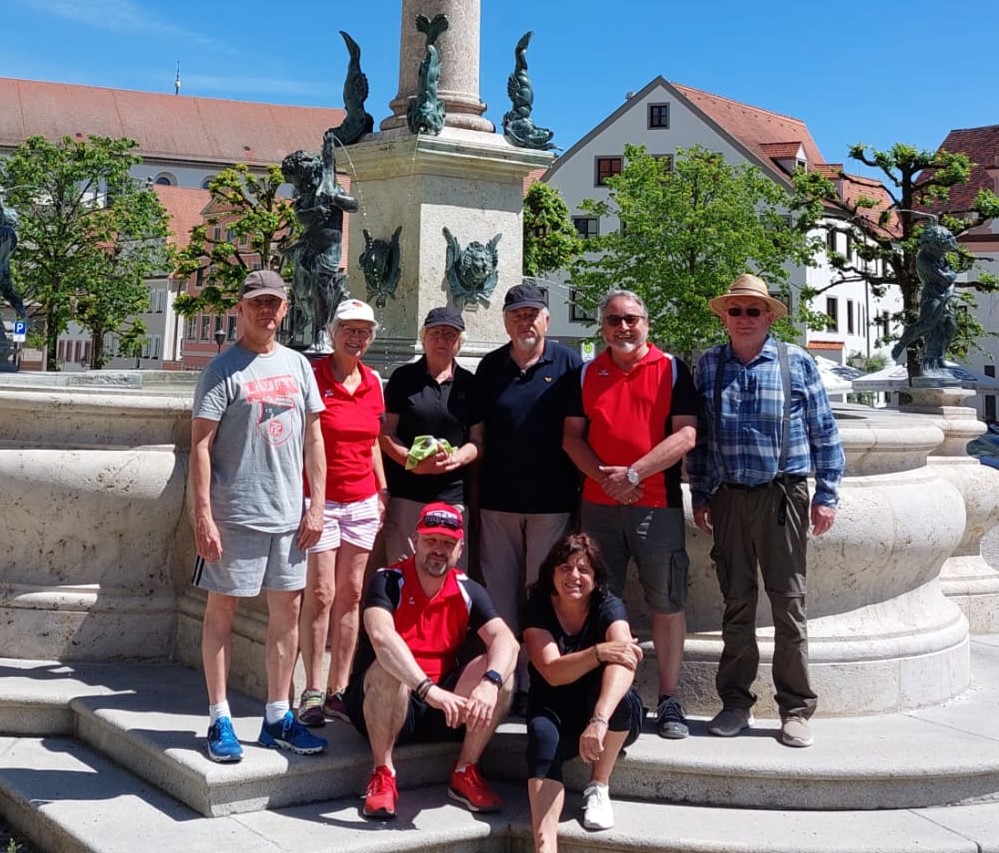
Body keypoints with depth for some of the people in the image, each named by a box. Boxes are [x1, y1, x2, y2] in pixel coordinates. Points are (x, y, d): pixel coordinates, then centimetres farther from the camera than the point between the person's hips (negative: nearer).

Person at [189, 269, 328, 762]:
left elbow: (312, 437, 13)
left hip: (289, 514, 5)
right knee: (221, 610, 3)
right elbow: (200, 445, -9)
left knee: (287, 610, 9)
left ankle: (278, 718, 19)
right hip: (235, 513, -5)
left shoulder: (298, 365, 10)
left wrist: (316, 505, 7)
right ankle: (220, 721, 12)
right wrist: (203, 516, -15)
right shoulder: (224, 369, -6)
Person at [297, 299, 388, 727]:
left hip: (362, 501, 5)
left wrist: (382, 490, 15)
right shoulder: (312, 375, -7)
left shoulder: (373, 381, 9)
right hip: (319, 498, -5)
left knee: (351, 594, 6)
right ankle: (313, 691, 4)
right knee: (320, 594, -5)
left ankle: (339, 689, 13)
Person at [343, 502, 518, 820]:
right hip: (380, 705, -4)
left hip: (442, 713, 4)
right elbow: (381, 637, -34)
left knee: (500, 672, -18)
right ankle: (382, 774, -19)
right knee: (389, 669, -35)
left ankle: (465, 773, -7)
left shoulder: (468, 591, 0)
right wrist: (429, 689, -45)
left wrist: (489, 684, -37)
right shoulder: (388, 582, -13)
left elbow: (506, 640, -15)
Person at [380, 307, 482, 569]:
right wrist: (415, 462, -16)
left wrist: (454, 459, -14)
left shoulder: (468, 384, 10)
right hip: (406, 495, -2)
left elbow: (477, 440, 8)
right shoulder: (403, 378, 6)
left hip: (454, 496, 2)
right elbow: (386, 433, 2)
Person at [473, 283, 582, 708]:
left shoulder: (568, 364, 1)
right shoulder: (490, 367, 9)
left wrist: (581, 488, -3)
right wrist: (474, 494, 8)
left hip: (552, 501, -2)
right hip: (497, 499, 3)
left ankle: (536, 684, 11)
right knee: (499, 593, 6)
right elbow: (477, 434, 12)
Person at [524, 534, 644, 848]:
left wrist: (599, 720, -51)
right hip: (556, 714, 1)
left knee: (619, 691, -33)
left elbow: (623, 663, -33)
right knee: (542, 736, -33)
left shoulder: (609, 607, -14)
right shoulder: (538, 609, -9)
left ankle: (598, 788, -15)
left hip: (614, 718, 0)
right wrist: (599, 652, -39)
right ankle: (544, 847, -48)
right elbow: (553, 673, -21)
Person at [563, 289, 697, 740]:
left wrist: (634, 473, -13)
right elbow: (572, 436, 8)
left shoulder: (671, 369, 2)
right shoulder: (587, 374, 11)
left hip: (658, 504, -2)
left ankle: (669, 700, 9)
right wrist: (604, 477, -9)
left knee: (667, 604, 0)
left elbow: (686, 435, -6)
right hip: (598, 504, 3)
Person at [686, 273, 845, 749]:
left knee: (789, 603, 0)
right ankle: (736, 702, 19)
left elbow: (824, 433, 3)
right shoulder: (708, 366, 8)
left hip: (782, 495, -2)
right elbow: (698, 437, 11)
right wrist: (699, 496, 8)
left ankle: (796, 710, 9)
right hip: (728, 497, 2)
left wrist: (827, 495, -1)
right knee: (736, 603, 9)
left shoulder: (797, 363, 2)